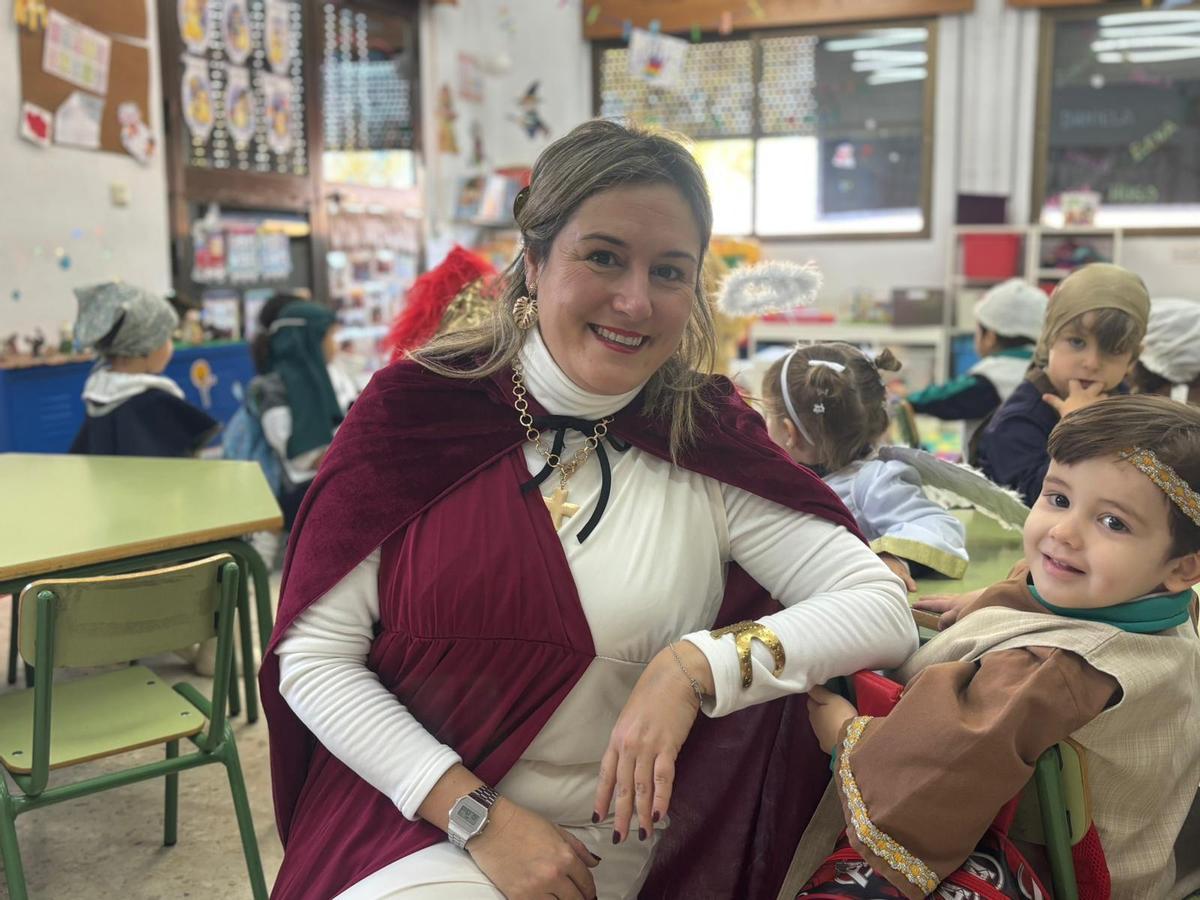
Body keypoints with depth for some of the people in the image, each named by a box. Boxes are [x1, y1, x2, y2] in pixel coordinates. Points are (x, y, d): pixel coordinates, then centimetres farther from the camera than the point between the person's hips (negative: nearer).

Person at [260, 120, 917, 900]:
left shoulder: (708, 442, -6)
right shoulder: (416, 410, -7)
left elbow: (885, 609, -8)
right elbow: (313, 657, -6)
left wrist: (695, 666, -22)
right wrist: (477, 814, -14)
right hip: (415, 824, 2)